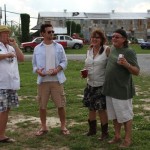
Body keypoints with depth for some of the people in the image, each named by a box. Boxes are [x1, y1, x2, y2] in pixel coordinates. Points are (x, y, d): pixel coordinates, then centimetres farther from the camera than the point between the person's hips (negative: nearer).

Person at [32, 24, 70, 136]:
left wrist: (57, 69, -14)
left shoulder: (59, 47, 3)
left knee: (60, 104, 3)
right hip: (43, 80, 1)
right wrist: (37, 70, -14)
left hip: (56, 80, -1)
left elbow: (64, 61, 4)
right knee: (42, 105, 8)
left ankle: (63, 126, 18)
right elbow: (34, 64, 8)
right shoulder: (37, 48, 4)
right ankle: (43, 127, 23)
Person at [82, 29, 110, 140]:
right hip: (90, 84, 6)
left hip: (102, 85, -6)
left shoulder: (107, 50, -11)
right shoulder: (89, 51, 7)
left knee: (101, 109, 0)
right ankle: (92, 129, 33)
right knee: (91, 107, 15)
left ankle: (105, 132, 17)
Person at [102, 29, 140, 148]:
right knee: (114, 115, 17)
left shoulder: (129, 52, -15)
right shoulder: (112, 48, 6)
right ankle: (117, 136, 30)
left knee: (125, 115, 4)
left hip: (122, 90, -7)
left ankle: (128, 139, 17)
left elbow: (137, 72, -18)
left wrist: (127, 64, -33)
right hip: (110, 89, 7)